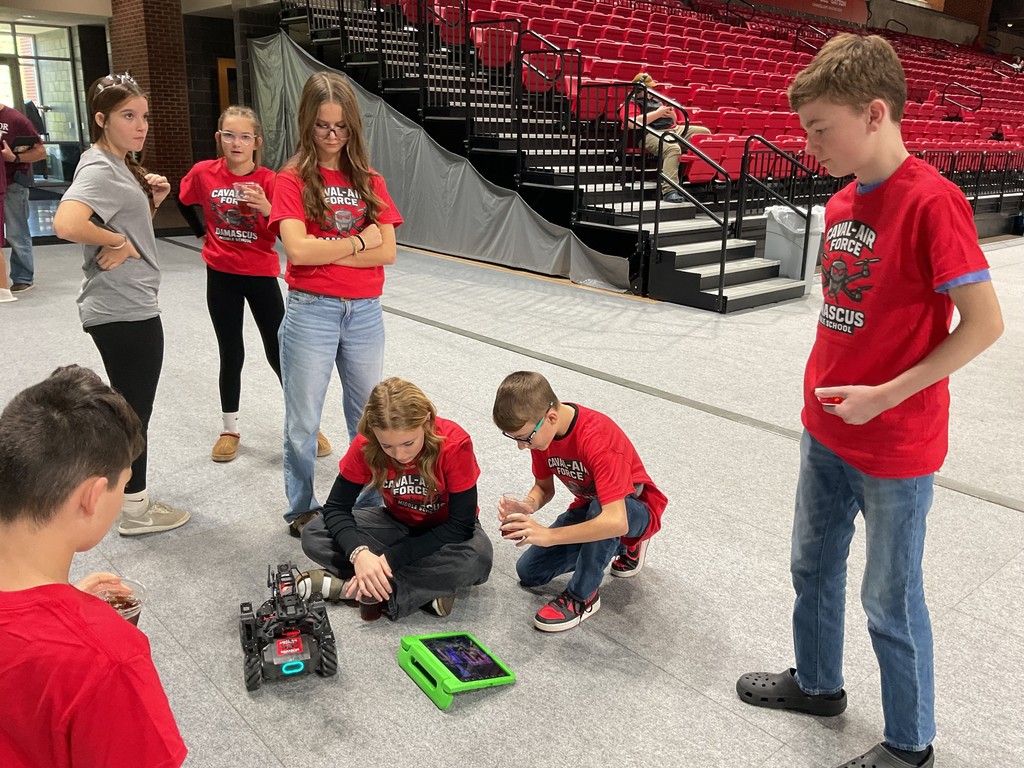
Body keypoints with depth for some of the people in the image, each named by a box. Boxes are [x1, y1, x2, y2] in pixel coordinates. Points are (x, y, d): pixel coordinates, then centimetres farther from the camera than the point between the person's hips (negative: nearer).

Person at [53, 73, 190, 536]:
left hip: (125, 306, 10)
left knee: (128, 407, 20)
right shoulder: (100, 170, -18)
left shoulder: (119, 164, 13)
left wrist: (153, 198, 4)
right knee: (135, 410, 2)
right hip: (124, 310, -10)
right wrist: (117, 243, -20)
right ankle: (136, 511, 16)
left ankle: (128, 496, 36)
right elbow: (66, 224, -35)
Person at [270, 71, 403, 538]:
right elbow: (298, 250, -16)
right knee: (303, 422, 8)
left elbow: (387, 253, -3)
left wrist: (325, 250, -11)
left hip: (365, 312, 3)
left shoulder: (369, 182, 8)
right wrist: (358, 242, -8)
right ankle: (301, 508, 26)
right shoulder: (293, 179, -2)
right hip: (310, 311, -3)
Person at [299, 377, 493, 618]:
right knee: (313, 537, -19)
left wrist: (391, 558, -32)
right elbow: (336, 508, -15)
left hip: (446, 531, -3)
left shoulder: (455, 444, -31)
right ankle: (426, 588, -22)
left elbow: (461, 526, -27)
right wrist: (359, 553, -37)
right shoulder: (366, 445, -22)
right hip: (398, 524, 3)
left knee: (477, 557, -38)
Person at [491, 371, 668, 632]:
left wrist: (550, 535, -44)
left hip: (635, 510, -7)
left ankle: (583, 597, -18)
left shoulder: (597, 438, -38)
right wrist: (527, 506, -25)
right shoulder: (540, 431, -15)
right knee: (529, 572, 2)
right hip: (588, 506, 8)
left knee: (598, 507, -42)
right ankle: (623, 545, 16)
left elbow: (616, 521, -45)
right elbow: (544, 487, -1)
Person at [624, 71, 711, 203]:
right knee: (672, 148, -40)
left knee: (704, 132, -4)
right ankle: (668, 190, -48)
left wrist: (672, 115, 8)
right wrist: (657, 113, -11)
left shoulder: (656, 100, 31)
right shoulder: (631, 103, 7)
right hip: (652, 134, -8)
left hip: (674, 129, 8)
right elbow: (634, 122, -15)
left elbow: (674, 120, 35)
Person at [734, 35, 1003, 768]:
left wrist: (886, 394, -20)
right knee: (813, 566, 22)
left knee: (891, 601, 9)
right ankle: (817, 682, 46)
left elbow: (985, 323, -20)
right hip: (825, 432, 8)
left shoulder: (931, 201, -20)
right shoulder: (841, 203, 4)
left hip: (895, 450, -8)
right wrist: (824, 386, 8)